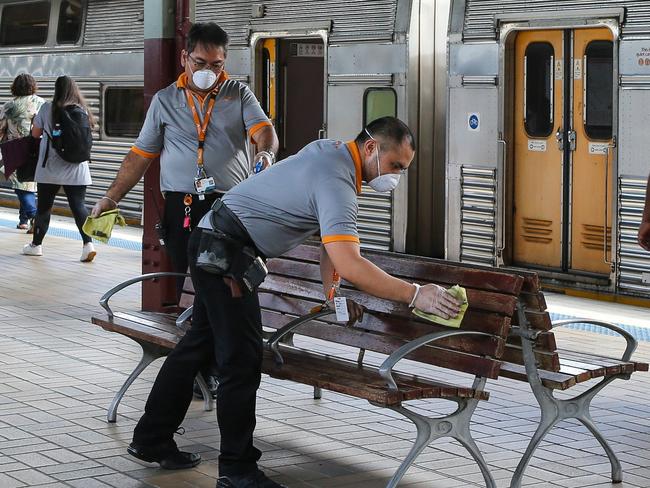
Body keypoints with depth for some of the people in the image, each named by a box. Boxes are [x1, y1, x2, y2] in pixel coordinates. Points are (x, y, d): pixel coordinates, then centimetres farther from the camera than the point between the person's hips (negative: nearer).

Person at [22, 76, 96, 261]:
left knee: (43, 206, 11)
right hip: (77, 169, 2)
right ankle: (88, 243, -11)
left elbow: (35, 133, 2)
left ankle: (36, 244, 22)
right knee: (78, 206, 3)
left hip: (50, 168, -1)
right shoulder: (83, 110, -1)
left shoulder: (48, 108, -7)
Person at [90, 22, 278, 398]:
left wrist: (267, 152, -31)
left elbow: (263, 128, -7)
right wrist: (112, 197, 10)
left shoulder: (240, 95, 10)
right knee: (187, 287, -1)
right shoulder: (165, 100, 12)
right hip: (182, 207, 1)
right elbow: (141, 155, 15)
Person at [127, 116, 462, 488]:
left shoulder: (332, 151, 6)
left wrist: (332, 290, 9)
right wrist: (415, 294, -33)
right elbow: (348, 264, -36)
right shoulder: (336, 181, -25)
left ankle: (152, 439, 28)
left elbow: (332, 234, 15)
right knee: (242, 360, -9)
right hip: (223, 250, -11)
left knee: (201, 345, 18)